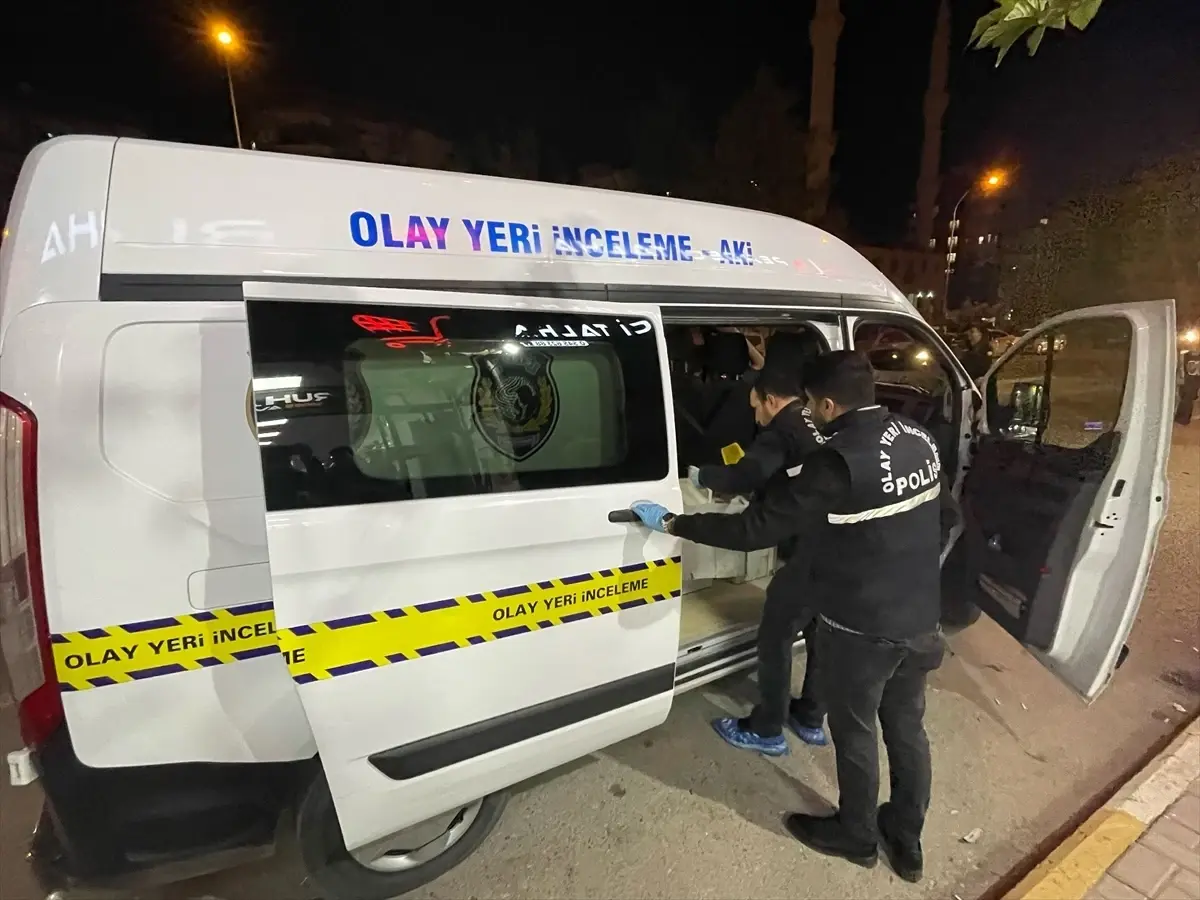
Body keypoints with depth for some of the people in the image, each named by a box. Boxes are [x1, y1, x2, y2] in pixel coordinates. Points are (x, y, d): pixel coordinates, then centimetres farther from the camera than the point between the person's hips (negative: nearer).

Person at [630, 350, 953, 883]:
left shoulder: (840, 461, -27)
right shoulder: (919, 440, -1)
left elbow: (756, 529, -27)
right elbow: (946, 515, 14)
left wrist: (671, 524, -18)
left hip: (862, 629, -8)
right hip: (920, 620, 8)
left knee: (854, 734, 16)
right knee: (907, 728, 24)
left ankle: (856, 836, 41)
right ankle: (907, 841, 45)